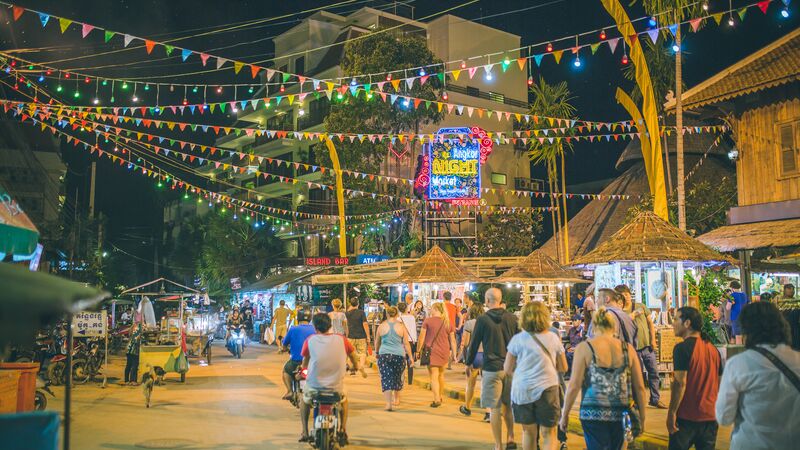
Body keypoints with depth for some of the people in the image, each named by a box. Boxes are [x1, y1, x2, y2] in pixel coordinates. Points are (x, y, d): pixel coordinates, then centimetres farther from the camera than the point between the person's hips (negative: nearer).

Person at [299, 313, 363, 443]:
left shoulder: (310, 340, -3)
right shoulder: (341, 339, -2)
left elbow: (305, 362, 10)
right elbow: (352, 355, 15)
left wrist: (302, 371, 34)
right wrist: (355, 367, 38)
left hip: (314, 386, 0)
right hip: (336, 387, 0)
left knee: (304, 400, 34)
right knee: (344, 400, 35)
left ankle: (305, 433, 29)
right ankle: (343, 430, 25)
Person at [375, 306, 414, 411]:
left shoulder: (381, 326, 2)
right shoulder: (401, 326, 0)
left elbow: (377, 342, 13)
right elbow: (406, 343, 1)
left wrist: (377, 352, 30)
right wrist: (410, 356, 9)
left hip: (384, 355, -1)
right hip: (399, 355, 1)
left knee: (386, 379, 1)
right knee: (397, 377, 18)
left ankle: (388, 403, -8)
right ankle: (396, 399, 33)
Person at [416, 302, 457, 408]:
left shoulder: (428, 321, -5)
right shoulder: (448, 322, 5)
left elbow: (422, 337, -4)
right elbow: (452, 340, 6)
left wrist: (418, 350, 4)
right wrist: (454, 353, 11)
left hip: (431, 351, -4)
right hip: (444, 352, 4)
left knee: (434, 376, -3)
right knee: (441, 375, 20)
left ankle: (436, 400, -11)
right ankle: (440, 396, 31)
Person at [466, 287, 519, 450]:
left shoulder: (482, 320, -6)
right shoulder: (512, 318, 2)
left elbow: (474, 343, 0)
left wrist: (468, 363, 14)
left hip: (491, 368, -3)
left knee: (495, 408, 3)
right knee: (508, 405, 19)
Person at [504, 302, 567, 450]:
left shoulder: (517, 339, -3)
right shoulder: (553, 338, 2)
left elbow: (507, 369, 2)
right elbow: (563, 368, 10)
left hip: (522, 390, 0)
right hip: (546, 389, 0)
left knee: (528, 431, 15)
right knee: (548, 433, 6)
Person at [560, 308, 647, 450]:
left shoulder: (585, 347, -4)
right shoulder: (628, 348, 5)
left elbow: (574, 385, -8)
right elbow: (639, 387, 5)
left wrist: (565, 415, 0)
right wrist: (642, 417, 13)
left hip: (594, 414, -3)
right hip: (621, 415, 3)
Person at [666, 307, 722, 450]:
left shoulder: (682, 348, -13)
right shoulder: (713, 349, 9)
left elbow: (680, 383, -18)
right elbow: (719, 383, 14)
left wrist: (671, 412, -13)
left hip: (687, 416, -6)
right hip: (710, 415, 6)